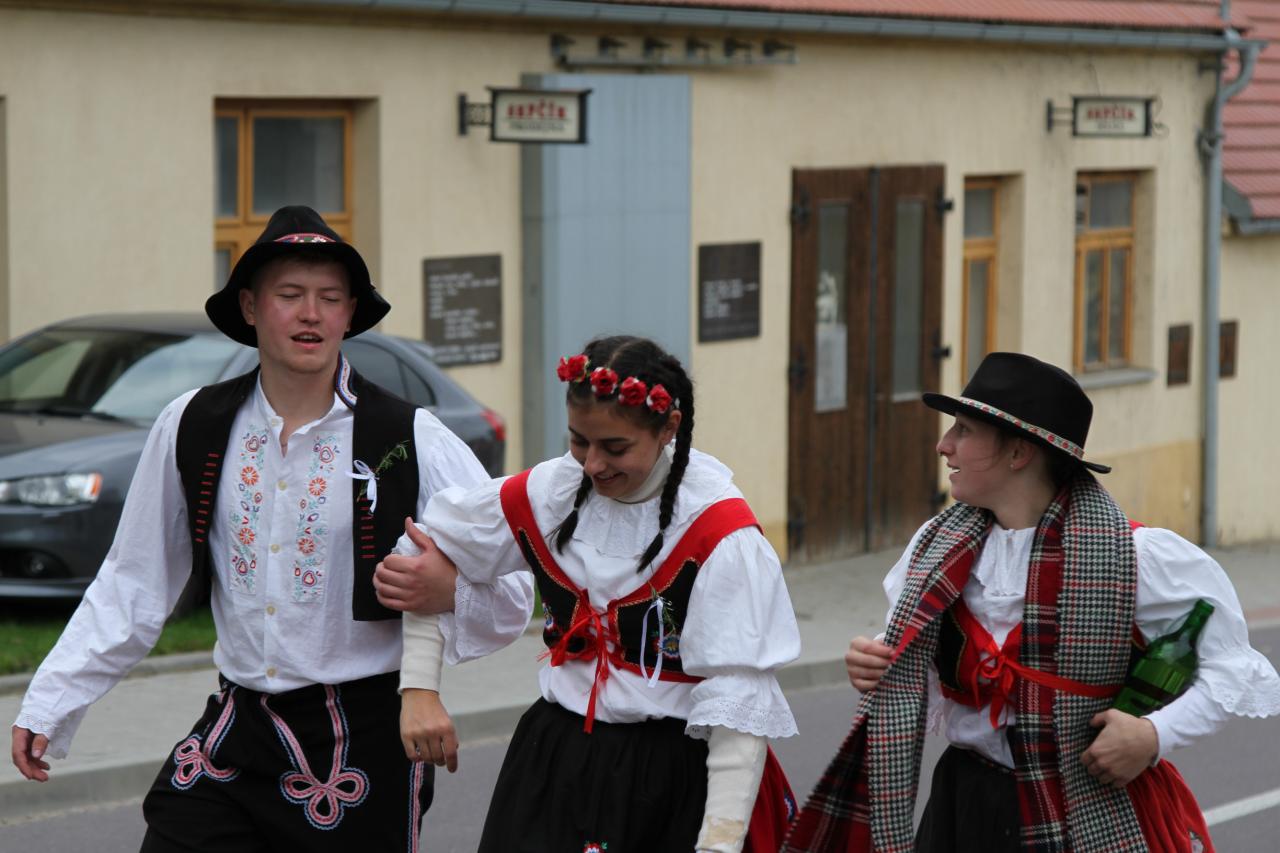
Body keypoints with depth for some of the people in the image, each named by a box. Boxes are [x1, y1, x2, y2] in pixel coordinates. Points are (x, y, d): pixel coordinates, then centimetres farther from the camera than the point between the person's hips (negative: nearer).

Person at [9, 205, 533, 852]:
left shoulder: (411, 441, -6)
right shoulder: (191, 429, 2)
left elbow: (510, 592, -2)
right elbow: (132, 587, 10)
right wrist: (49, 704, 7)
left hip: (364, 743, -2)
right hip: (235, 735, 2)